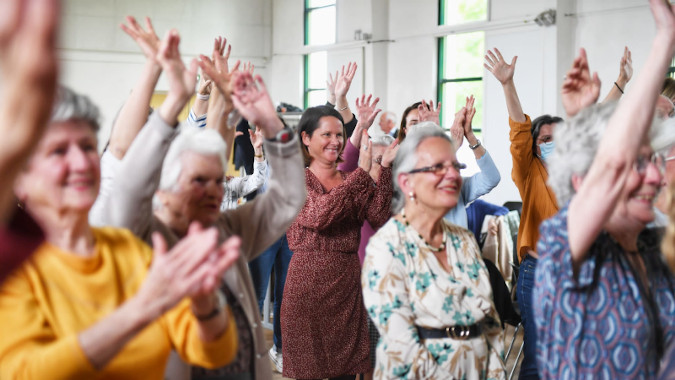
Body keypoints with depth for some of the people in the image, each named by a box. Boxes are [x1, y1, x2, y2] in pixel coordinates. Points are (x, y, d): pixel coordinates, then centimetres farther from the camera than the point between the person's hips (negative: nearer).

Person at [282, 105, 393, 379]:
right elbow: (317, 215, -21)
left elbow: (379, 218, -3)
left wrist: (385, 169, -12)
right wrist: (362, 172, -20)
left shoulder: (352, 180, 13)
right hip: (308, 284, -4)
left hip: (347, 283, 4)